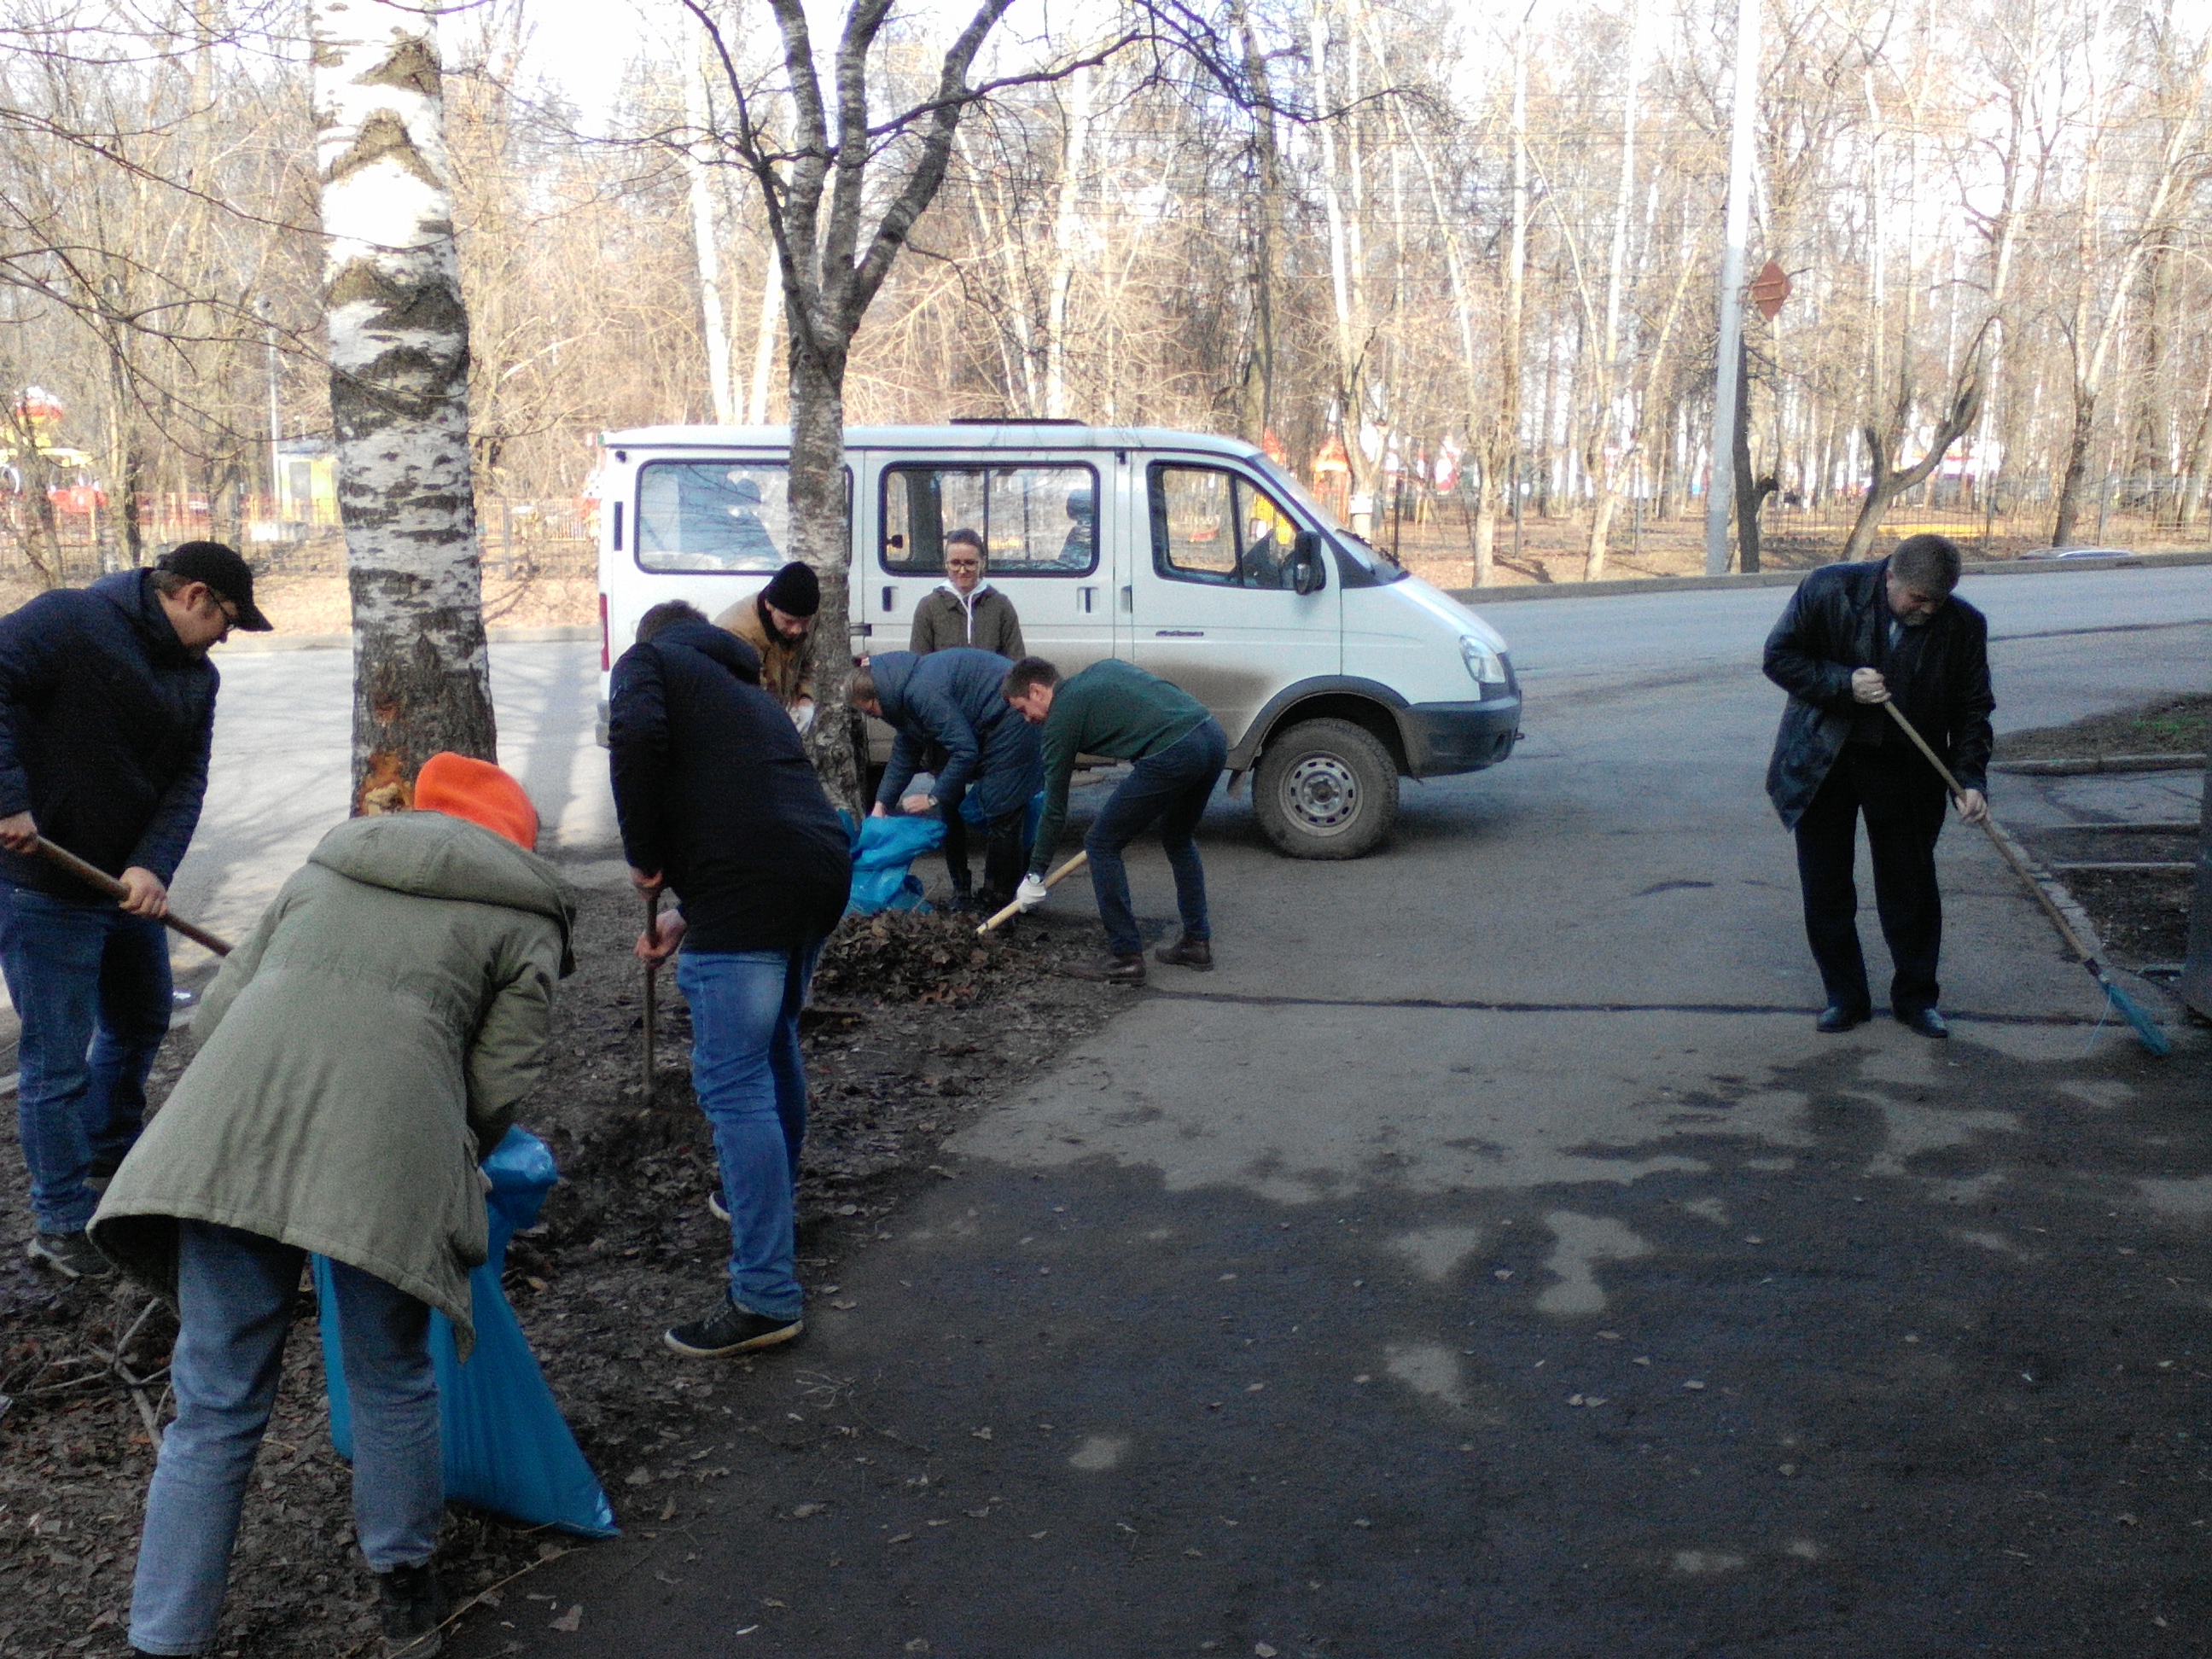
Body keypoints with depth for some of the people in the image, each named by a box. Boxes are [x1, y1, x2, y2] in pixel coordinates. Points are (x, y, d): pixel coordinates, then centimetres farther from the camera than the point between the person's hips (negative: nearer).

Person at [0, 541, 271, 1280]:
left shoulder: (197, 675, 7)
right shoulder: (70, 622, -16)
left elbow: (187, 781, 0)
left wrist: (154, 865, -16)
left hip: (131, 883, 8)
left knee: (140, 1021, 24)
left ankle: (112, 1157, 46)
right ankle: (61, 1225, 11)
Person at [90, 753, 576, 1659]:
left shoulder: (321, 868, 30)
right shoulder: (526, 920, 19)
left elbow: (217, 1009, 24)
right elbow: (497, 1084, 10)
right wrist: (448, 1176, 29)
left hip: (224, 1134, 3)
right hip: (386, 1146, -3)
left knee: (215, 1405, 12)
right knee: (391, 1382, 18)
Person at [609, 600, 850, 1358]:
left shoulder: (649, 659, 10)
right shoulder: (745, 686, 32)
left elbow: (638, 735, -13)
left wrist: (645, 855, -2)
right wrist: (688, 918, 34)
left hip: (749, 891, -8)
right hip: (825, 869, 8)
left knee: (733, 1084, -5)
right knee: (774, 1046, 28)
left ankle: (765, 1296, -5)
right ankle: (770, 1204, 47)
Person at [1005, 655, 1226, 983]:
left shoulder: (1061, 717, 8)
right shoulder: (1103, 669, 27)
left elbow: (1055, 806, 12)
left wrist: (1035, 876, 21)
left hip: (1172, 754, -8)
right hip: (1213, 735, 8)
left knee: (1101, 845, 7)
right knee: (1178, 839, 30)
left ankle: (1126, 956, 9)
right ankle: (1197, 943, 32)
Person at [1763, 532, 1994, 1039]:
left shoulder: (1963, 625, -9)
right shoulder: (1829, 590, -13)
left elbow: (1972, 710, -2)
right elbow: (1780, 657, -7)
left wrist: (1971, 779, -15)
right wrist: (1844, 683, -21)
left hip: (1905, 769, 0)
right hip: (1823, 763, 0)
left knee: (1910, 887, 5)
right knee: (1825, 886, 5)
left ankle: (1915, 998, 20)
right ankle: (1844, 997, 18)